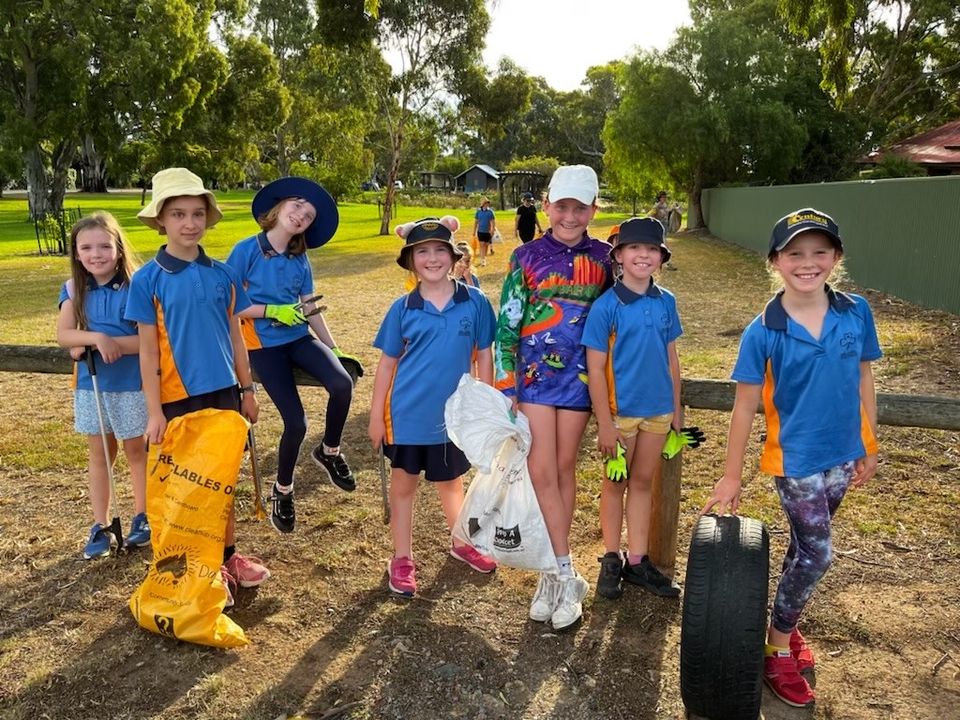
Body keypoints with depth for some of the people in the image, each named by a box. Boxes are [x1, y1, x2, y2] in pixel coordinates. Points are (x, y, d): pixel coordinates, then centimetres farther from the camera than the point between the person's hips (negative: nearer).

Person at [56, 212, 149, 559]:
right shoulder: (74, 290, -2)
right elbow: (63, 335, -9)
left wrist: (98, 345, -20)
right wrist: (98, 337, -27)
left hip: (131, 384, -4)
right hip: (91, 385, 4)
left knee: (135, 451, 13)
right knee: (99, 455, 14)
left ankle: (142, 517, 29)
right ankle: (100, 526, 24)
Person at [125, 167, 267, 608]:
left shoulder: (222, 274, 2)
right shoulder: (147, 280, -8)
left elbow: (235, 337, 8)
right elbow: (148, 351, -8)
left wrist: (247, 389, 8)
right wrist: (154, 412, -10)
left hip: (223, 391, 3)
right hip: (179, 397, -3)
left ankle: (229, 557, 29)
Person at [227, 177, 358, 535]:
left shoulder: (300, 260, 6)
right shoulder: (247, 249, -8)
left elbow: (311, 310, 10)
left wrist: (334, 348, 6)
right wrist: (273, 310, -17)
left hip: (298, 337, 4)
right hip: (264, 343, -4)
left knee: (342, 383, -25)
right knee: (296, 422, -12)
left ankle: (329, 452, 3)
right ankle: (282, 491, 16)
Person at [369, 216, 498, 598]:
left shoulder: (475, 302, -7)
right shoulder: (403, 308, -6)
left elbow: (484, 355, 1)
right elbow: (387, 362, 0)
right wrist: (376, 415, 0)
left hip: (454, 413, 1)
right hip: (407, 413, 0)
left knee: (450, 481, 19)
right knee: (403, 485, 12)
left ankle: (462, 542, 43)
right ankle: (402, 559, 29)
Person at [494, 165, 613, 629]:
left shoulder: (603, 257, 4)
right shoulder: (527, 256, -1)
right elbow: (506, 325, -2)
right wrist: (504, 386, -7)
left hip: (579, 375, 1)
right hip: (533, 375, -1)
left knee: (564, 468, 8)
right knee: (541, 470, -5)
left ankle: (553, 571, 21)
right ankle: (566, 576, 4)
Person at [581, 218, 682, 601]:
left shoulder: (666, 302, 2)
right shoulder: (605, 306, -13)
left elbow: (671, 357, 8)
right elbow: (595, 369, -12)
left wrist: (676, 408, 8)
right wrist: (604, 423, -14)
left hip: (658, 410, 4)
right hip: (621, 410, -4)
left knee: (643, 483, 15)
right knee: (616, 483, 11)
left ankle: (637, 561, 27)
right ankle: (612, 559, 27)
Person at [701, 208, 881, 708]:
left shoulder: (856, 313, -6)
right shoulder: (762, 333, -16)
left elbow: (863, 378, 6)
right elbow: (745, 406, -11)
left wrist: (868, 447, 9)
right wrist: (731, 478, -8)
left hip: (844, 456, 4)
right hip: (796, 459, -4)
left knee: (806, 547, 18)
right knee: (816, 553, 2)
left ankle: (786, 621, 40)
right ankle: (777, 650, 22)